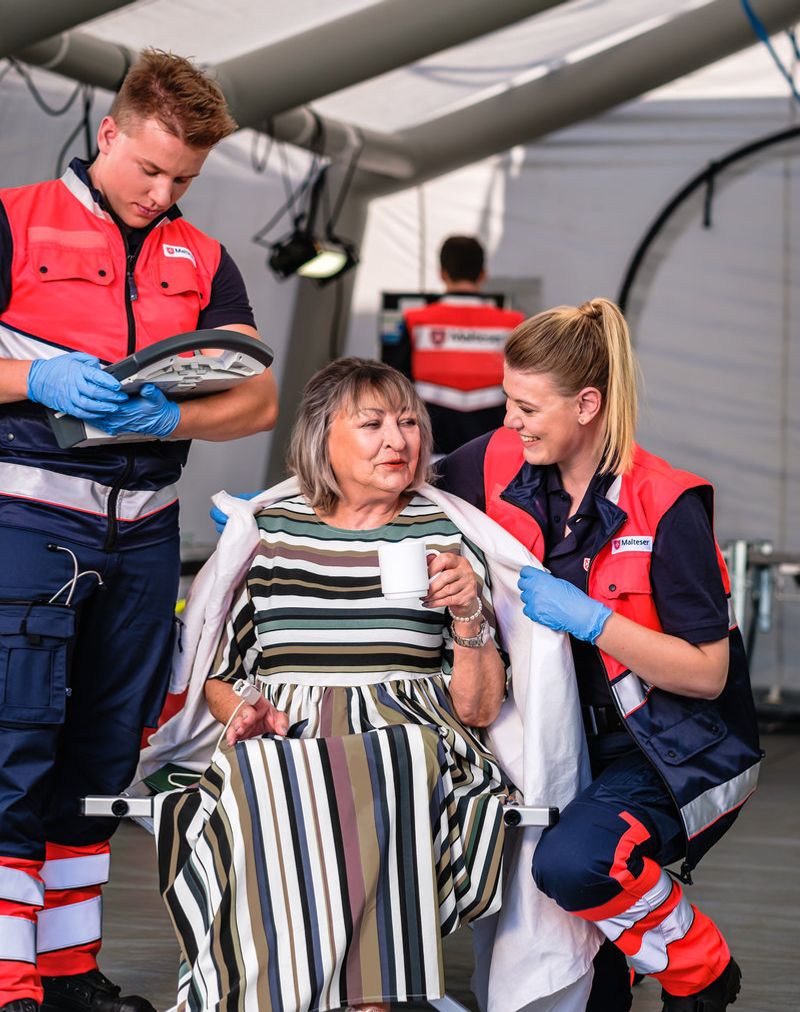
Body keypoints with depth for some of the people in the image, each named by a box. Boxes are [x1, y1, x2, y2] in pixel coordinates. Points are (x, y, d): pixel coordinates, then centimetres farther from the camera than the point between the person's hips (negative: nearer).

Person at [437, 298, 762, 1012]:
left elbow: (707, 675, -18)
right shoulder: (500, 465, -4)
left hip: (673, 750, -6)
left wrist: (588, 618, -25)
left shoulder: (665, 506, -19)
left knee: (574, 862, -30)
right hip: (566, 734, 7)